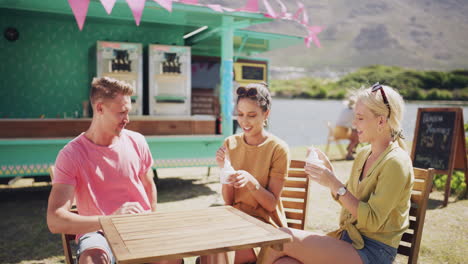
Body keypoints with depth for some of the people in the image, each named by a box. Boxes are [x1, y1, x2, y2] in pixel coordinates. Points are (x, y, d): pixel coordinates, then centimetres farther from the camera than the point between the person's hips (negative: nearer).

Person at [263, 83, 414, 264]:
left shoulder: (396, 163, -15)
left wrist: (334, 184, -23)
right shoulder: (363, 154, 9)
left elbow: (372, 221, -19)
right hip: (348, 238, 7)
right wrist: (328, 169, 3)